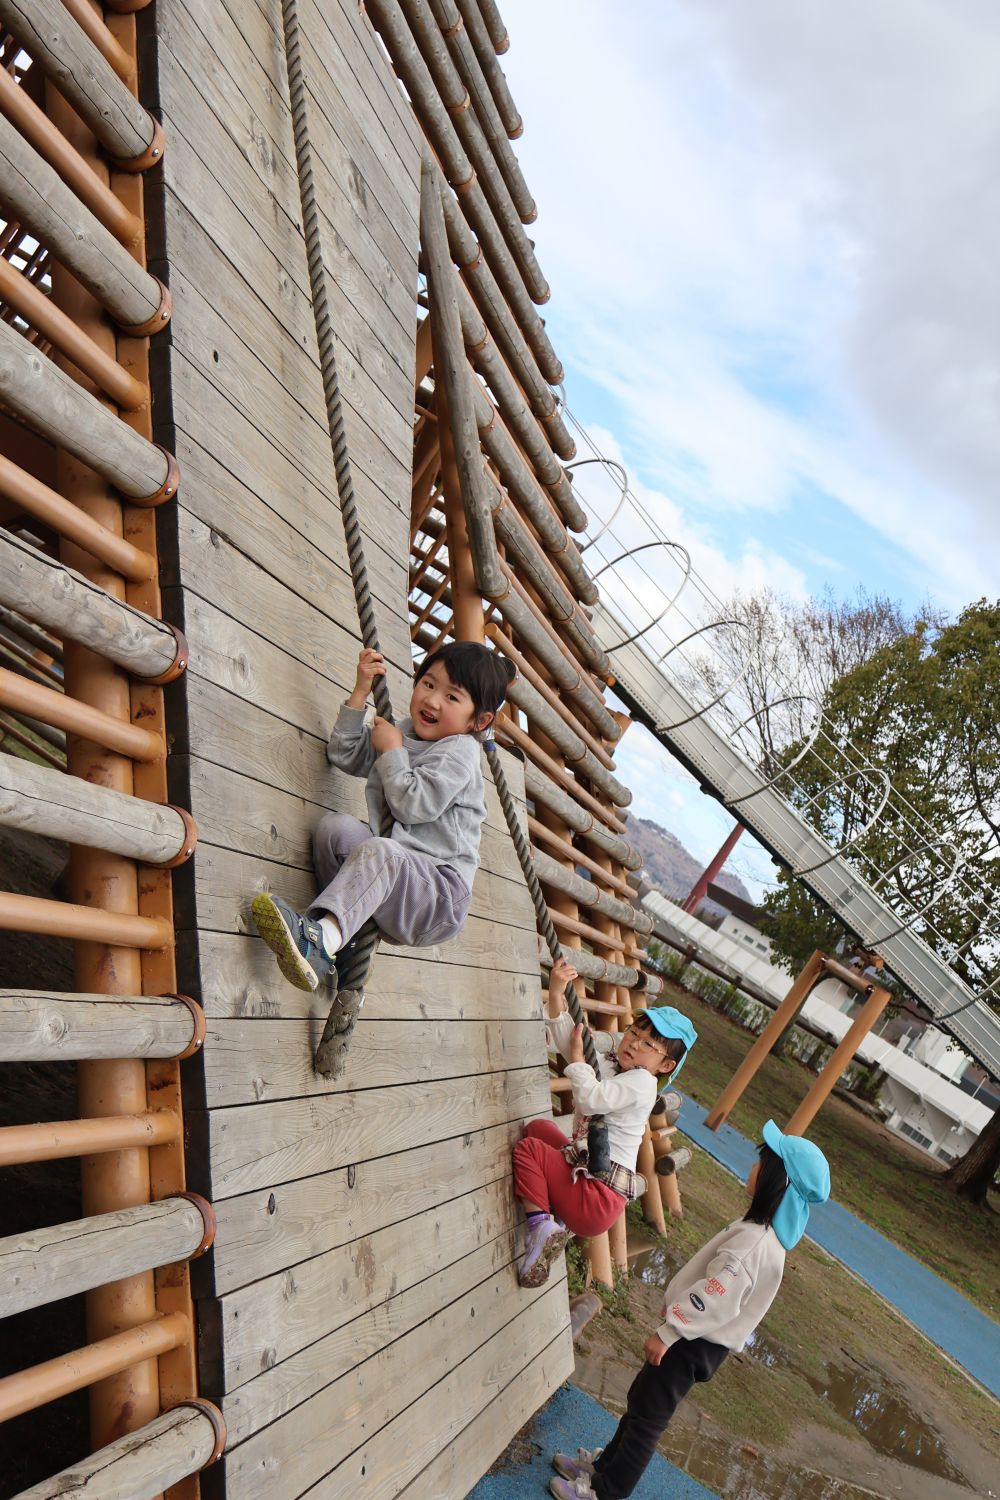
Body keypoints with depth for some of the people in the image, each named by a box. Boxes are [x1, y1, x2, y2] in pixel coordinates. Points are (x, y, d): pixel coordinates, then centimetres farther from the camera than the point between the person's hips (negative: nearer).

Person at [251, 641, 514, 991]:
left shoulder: (459, 751, -6)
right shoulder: (404, 732, 19)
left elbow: (411, 804, -19)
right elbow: (344, 755, 22)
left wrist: (391, 750, -7)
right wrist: (360, 692, 15)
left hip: (441, 892, -7)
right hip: (393, 879, 8)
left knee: (379, 851, -37)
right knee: (334, 825, -14)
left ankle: (321, 940, -57)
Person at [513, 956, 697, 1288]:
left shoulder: (641, 1083, -13)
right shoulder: (607, 1062, 9)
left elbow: (590, 1099, -28)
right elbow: (568, 1039, -1)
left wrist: (576, 1056, -12)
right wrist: (556, 994, -15)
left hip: (598, 1201, -9)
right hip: (585, 1175, 9)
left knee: (528, 1148, -8)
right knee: (539, 1127, 19)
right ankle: (561, 1220, 9)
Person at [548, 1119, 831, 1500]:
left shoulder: (754, 1242, -31)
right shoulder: (767, 1232, 1)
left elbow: (713, 1297, -31)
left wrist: (667, 1333, -22)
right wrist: (675, 1306, 17)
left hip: (693, 1342, -8)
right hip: (699, 1336, 8)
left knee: (646, 1415, 8)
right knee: (641, 1400, 22)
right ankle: (604, 1463, 39)